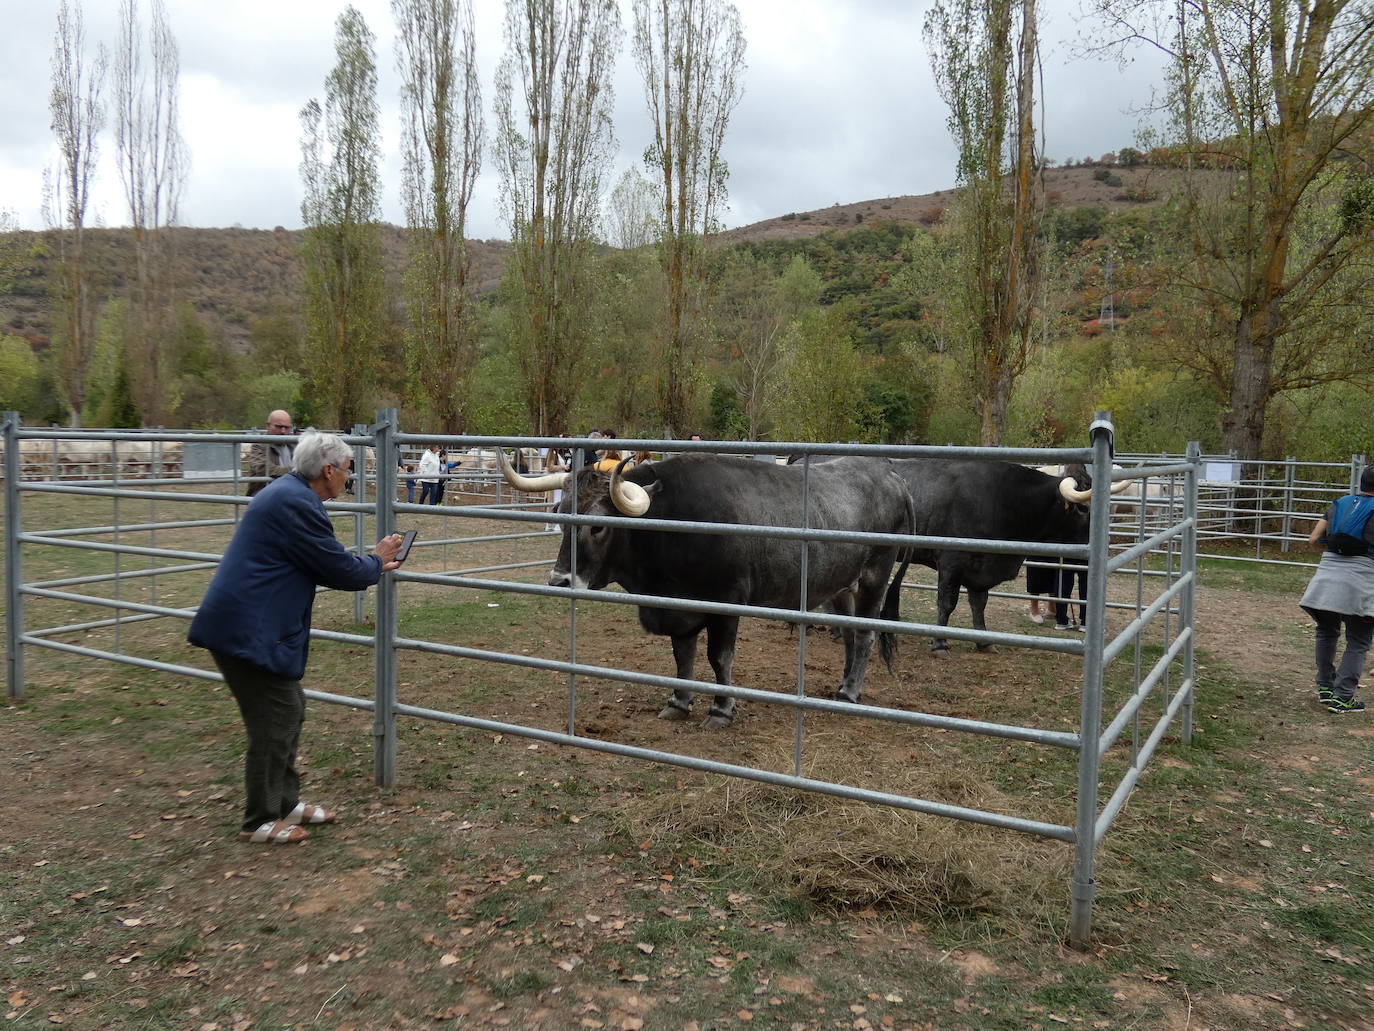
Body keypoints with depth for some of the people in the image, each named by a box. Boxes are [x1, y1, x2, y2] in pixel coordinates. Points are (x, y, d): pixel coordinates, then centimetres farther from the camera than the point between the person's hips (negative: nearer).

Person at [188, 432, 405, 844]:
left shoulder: (288, 492, 13)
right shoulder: (297, 504, -20)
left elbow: (323, 565, 23)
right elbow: (341, 570, -15)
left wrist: (372, 566, 21)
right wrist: (376, 561, 4)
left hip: (248, 624, 11)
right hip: (251, 631, -11)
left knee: (289, 711, 17)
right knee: (276, 720, 0)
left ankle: (285, 802, 29)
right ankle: (259, 821, 14)